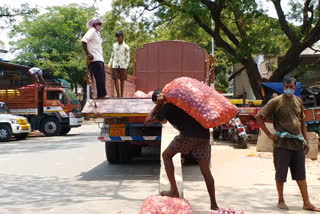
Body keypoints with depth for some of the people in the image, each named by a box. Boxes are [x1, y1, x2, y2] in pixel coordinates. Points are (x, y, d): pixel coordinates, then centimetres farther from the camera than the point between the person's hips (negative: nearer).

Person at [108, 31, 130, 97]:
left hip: (122, 66, -3)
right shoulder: (114, 45, 14)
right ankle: (118, 94, 1)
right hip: (115, 65, 3)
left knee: (122, 80, 0)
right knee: (115, 79, -6)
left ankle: (122, 95, 5)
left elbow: (128, 57, 1)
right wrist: (110, 63, 11)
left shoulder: (126, 47, 2)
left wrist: (126, 66, -9)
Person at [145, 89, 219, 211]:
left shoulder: (165, 108, 10)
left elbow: (148, 121, 14)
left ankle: (174, 191, 9)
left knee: (166, 156, 17)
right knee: (205, 170, 10)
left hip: (188, 135, -5)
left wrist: (158, 105, 15)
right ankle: (214, 204, 7)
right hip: (204, 135, 6)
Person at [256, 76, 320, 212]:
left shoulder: (298, 101, 9)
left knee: (301, 174, 9)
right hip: (282, 143, -5)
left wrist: (306, 140, 14)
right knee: (281, 174, 4)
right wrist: (269, 134, -10)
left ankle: (307, 203, 15)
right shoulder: (276, 101, -8)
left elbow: (302, 122, 17)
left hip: (298, 143, 5)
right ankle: (281, 201, 19)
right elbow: (259, 117, -7)